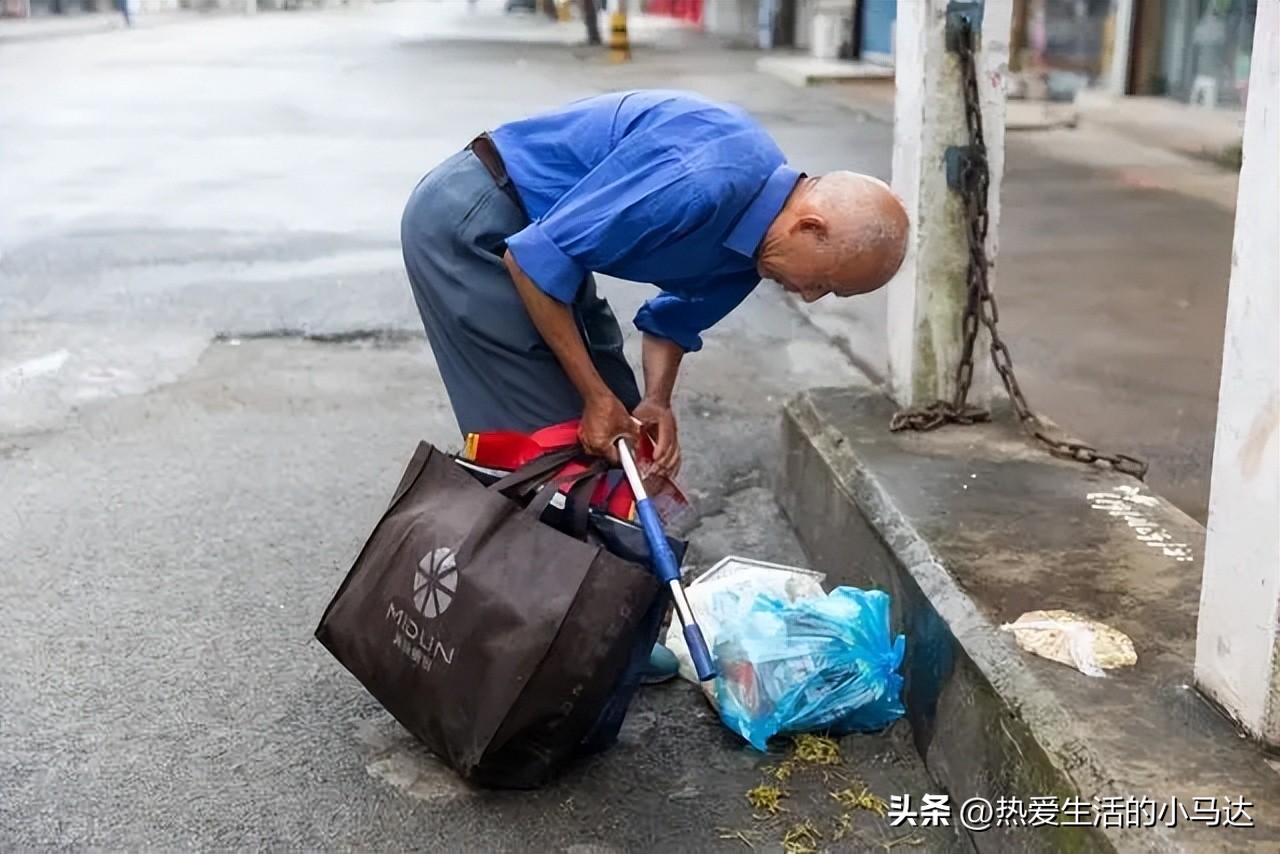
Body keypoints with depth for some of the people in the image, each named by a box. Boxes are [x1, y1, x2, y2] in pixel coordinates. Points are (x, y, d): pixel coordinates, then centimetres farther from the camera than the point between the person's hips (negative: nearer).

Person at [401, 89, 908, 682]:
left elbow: (675, 316, 12)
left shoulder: (759, 228, -2)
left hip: (534, 231, 9)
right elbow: (536, 259, -27)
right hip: (469, 221, -9)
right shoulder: (701, 185, -31)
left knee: (616, 429, 7)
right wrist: (597, 395, -20)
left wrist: (655, 403, -6)